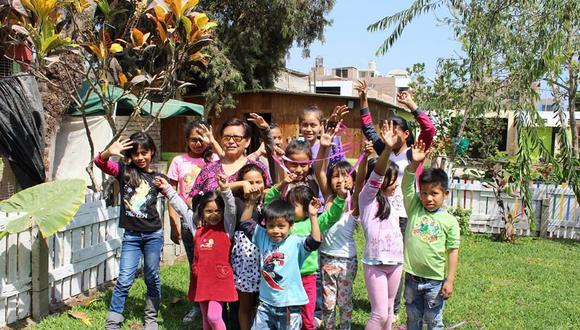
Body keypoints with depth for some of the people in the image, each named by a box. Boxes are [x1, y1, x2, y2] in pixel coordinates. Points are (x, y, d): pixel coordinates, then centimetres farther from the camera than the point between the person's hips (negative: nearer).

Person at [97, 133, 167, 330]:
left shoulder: (157, 178, 2)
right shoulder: (124, 170, 0)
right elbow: (100, 162, -13)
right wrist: (109, 151, -32)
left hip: (153, 234, 1)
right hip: (131, 235, -1)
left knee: (152, 277, 11)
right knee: (124, 280, -3)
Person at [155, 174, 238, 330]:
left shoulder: (226, 227, -3)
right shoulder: (198, 228, 8)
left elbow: (231, 208, -19)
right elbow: (182, 208, 11)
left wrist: (225, 190, -36)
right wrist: (168, 189, 9)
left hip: (220, 279, -5)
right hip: (201, 279, 5)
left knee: (214, 316, -12)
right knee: (206, 317, 14)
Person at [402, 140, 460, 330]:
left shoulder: (449, 221, -6)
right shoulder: (414, 209, 0)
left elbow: (453, 251, -5)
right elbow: (407, 186, -12)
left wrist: (450, 280, -8)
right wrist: (414, 163, -26)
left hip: (435, 280, -3)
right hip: (412, 278, 3)